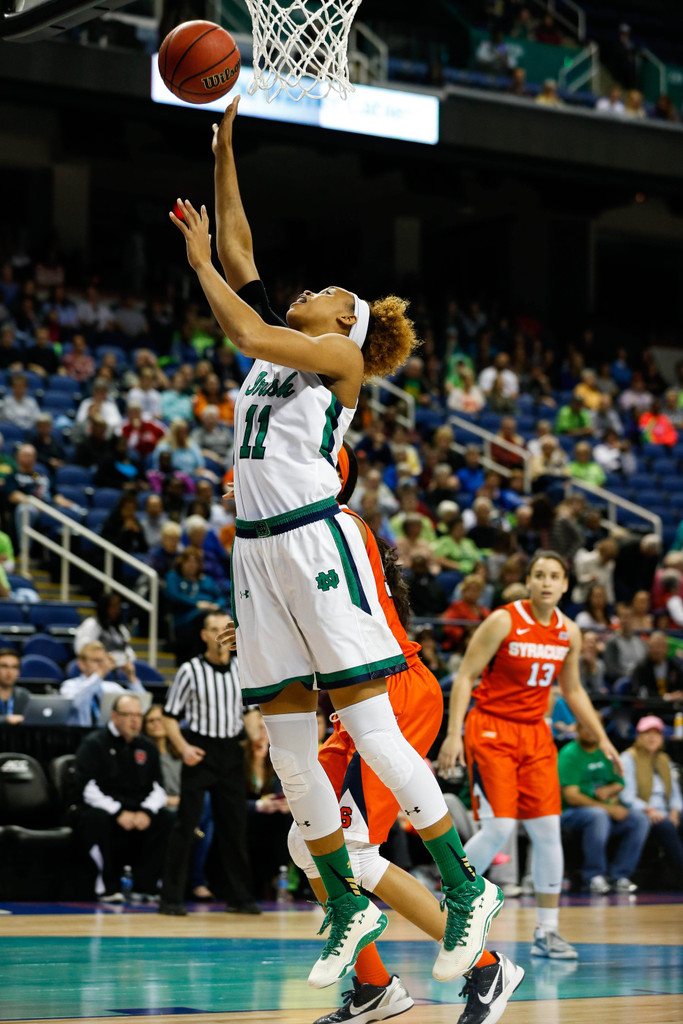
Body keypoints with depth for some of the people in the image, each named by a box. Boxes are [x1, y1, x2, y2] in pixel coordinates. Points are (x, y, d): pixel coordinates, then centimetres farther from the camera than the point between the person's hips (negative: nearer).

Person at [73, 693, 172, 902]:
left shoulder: (147, 747, 13)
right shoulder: (94, 744, -2)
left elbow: (157, 788, 6)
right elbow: (88, 788, -13)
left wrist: (146, 812, -16)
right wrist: (118, 813, -24)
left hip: (138, 812, 4)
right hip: (103, 809, -4)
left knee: (164, 819, -23)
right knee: (97, 819, -37)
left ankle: (144, 887, -20)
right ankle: (108, 887, -25)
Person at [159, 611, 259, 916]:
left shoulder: (242, 670, 5)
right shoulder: (190, 670, -7)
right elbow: (170, 716, -3)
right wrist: (183, 747, -16)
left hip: (231, 752, 4)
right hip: (200, 752, -4)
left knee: (234, 825, 7)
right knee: (185, 824, -5)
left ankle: (239, 896, 15)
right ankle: (171, 898, -2)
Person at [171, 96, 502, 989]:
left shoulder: (342, 355, 1)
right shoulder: (279, 349, 21)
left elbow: (249, 334, -13)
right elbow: (239, 253, 21)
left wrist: (198, 262, -1)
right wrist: (223, 151, 19)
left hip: (317, 542, -7)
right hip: (258, 549, 8)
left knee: (370, 728, -10)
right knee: (288, 746, 5)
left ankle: (467, 889, -4)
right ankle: (347, 904, 14)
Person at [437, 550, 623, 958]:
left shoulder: (570, 633, 4)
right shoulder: (503, 622, -13)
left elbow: (573, 690, 18)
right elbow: (465, 676, -11)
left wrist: (602, 739, 15)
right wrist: (454, 733, -19)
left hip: (535, 733, 5)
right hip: (491, 729, -5)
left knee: (548, 830, 0)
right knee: (498, 828, -15)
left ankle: (547, 931, 8)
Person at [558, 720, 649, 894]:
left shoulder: (605, 752, 12)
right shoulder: (569, 754, -9)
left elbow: (619, 784, 20)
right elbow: (571, 796, -17)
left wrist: (609, 790, -7)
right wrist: (609, 808, -20)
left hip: (606, 810, 7)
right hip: (571, 813, -7)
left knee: (640, 819, -16)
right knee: (598, 815, -38)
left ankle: (619, 875, -12)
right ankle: (594, 876, -26)